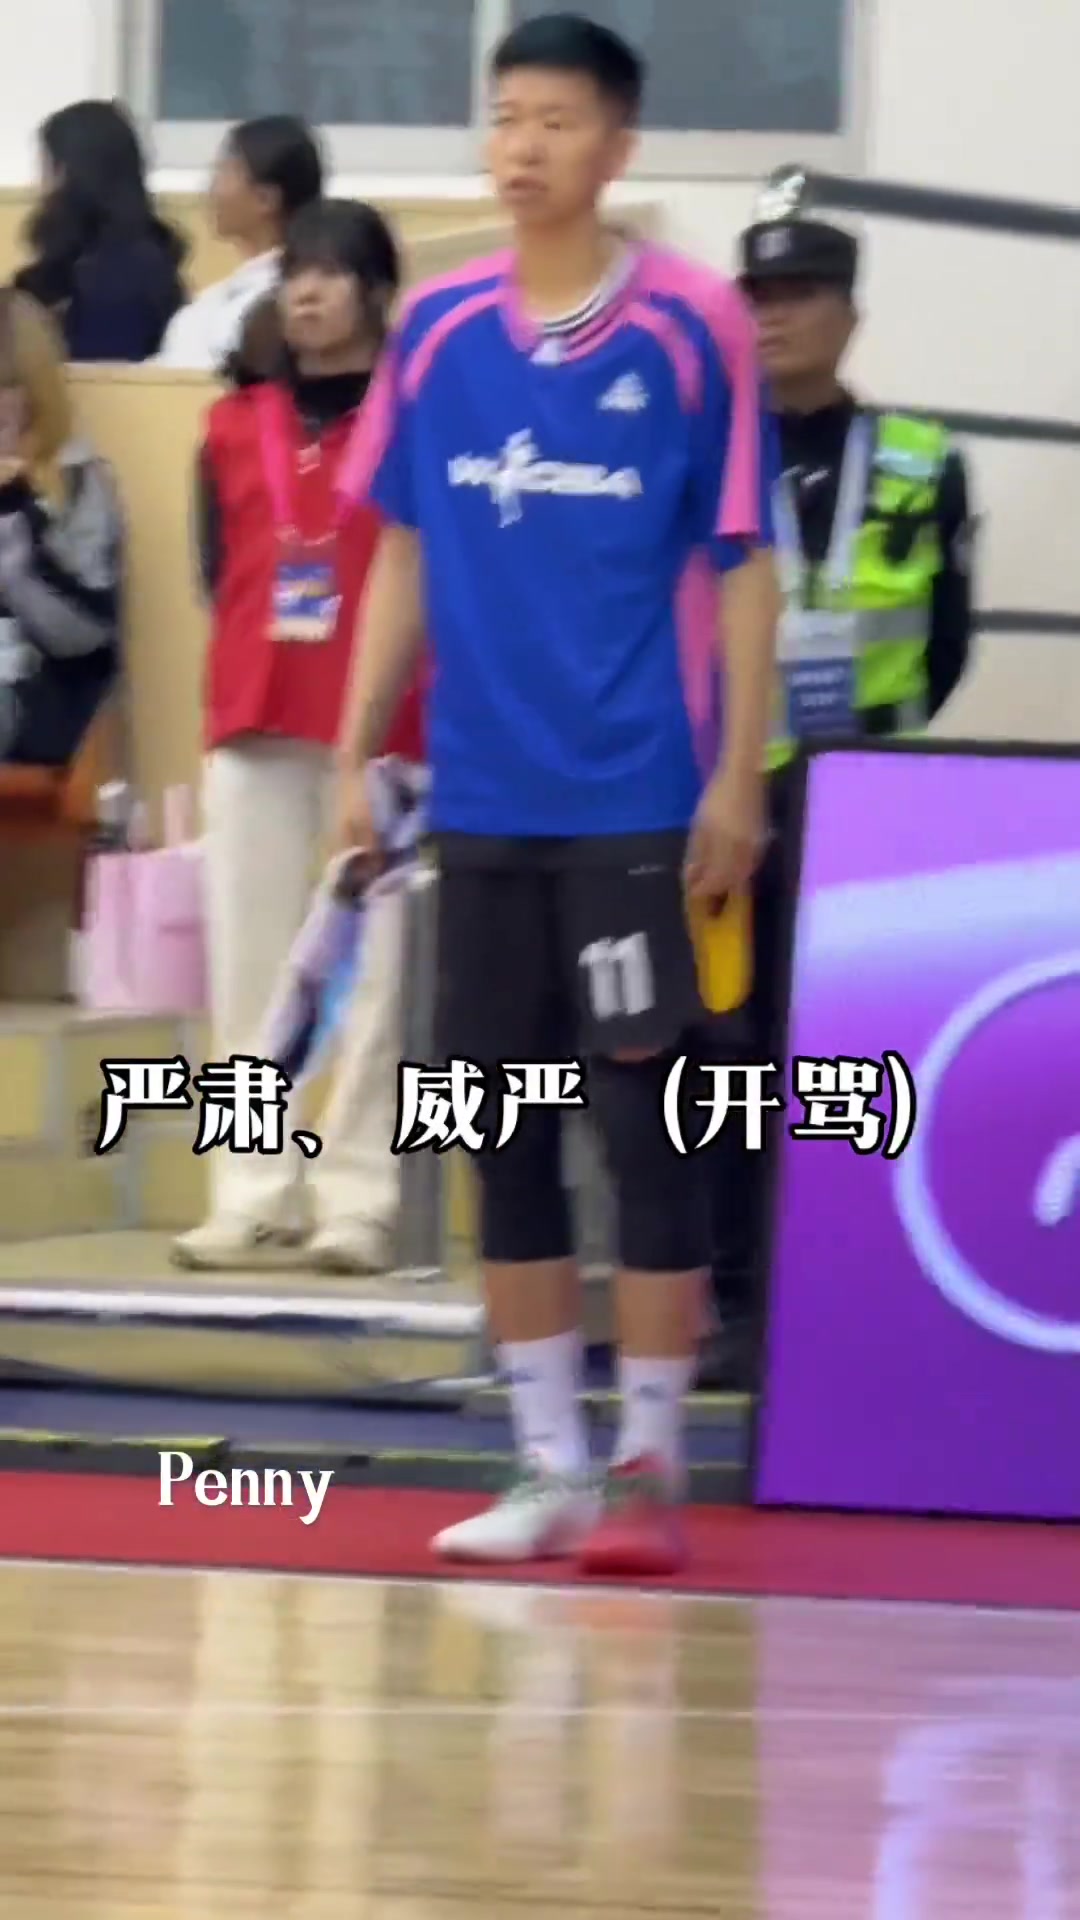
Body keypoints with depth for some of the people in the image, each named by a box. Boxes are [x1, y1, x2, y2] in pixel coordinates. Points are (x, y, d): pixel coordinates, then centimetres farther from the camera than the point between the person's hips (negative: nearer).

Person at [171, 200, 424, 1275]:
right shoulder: (237, 425, 14)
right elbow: (217, 568, 18)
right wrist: (239, 687, 9)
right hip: (252, 723, 5)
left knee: (370, 963, -6)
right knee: (247, 963, 5)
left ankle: (357, 1199, -4)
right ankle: (253, 1196, 9)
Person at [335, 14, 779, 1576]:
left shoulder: (693, 328, -4)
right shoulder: (440, 330, 7)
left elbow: (741, 561, -3)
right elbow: (406, 554, 13)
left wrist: (738, 777, -8)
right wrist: (360, 751, 7)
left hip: (639, 803, -4)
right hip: (483, 799, 4)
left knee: (646, 1125, -3)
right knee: (505, 1131, 5)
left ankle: (650, 1468, 3)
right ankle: (550, 1471, 12)